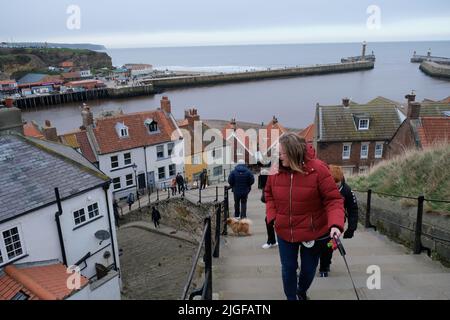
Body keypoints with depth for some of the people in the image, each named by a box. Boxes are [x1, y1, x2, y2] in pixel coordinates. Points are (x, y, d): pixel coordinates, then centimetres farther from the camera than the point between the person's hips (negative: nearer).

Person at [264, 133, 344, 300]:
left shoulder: (317, 169, -20)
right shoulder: (276, 170, -8)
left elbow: (333, 199, -18)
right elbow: (269, 194, 8)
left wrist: (335, 224, -32)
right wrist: (272, 216, -5)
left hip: (313, 232, -1)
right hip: (284, 232, 2)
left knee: (308, 268, 19)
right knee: (288, 268, 11)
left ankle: (301, 293, 51)